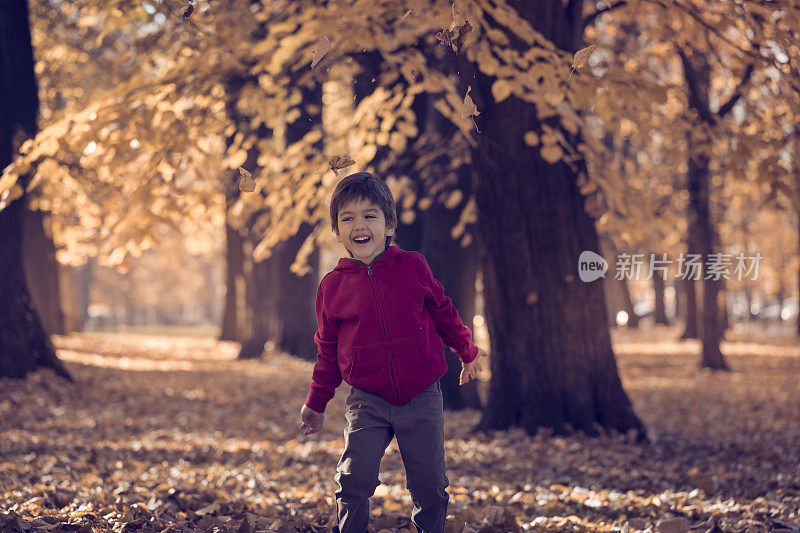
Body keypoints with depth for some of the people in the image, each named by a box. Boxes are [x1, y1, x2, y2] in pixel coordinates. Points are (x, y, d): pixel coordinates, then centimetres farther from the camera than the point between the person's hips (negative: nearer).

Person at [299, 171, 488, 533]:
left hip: (421, 398, 0)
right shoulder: (332, 286, 0)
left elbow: (442, 311, 14)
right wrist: (316, 403, 17)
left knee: (430, 486, 4)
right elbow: (328, 349, 12)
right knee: (354, 480, -13)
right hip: (367, 401, 0)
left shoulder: (412, 266, -2)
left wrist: (467, 351, 22)